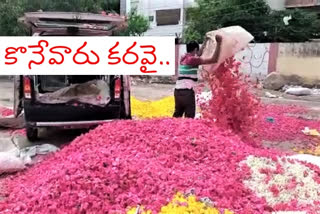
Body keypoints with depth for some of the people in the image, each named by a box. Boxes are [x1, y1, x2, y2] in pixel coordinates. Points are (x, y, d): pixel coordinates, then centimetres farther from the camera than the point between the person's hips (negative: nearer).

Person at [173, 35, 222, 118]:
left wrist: (206, 41, 39)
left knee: (176, 116, 16)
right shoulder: (193, 59, -6)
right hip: (187, 92, -8)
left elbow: (198, 55, 34)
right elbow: (214, 60, -10)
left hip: (178, 91, 8)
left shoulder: (183, 58, 16)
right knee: (189, 118, -1)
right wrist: (219, 43, -6)